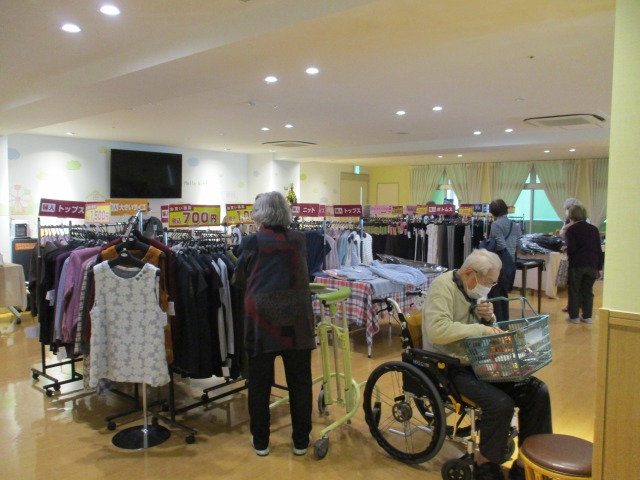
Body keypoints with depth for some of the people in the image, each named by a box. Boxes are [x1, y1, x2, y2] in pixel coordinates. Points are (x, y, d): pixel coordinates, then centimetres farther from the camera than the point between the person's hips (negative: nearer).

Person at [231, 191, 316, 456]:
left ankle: (260, 441, 24)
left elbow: (239, 280, 7)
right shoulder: (299, 239, 3)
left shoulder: (252, 241, -3)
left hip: (262, 319, -2)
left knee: (259, 383, 12)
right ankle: (301, 440, 24)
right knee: (300, 382, 12)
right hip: (296, 320, 2)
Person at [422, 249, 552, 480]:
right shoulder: (443, 287, -15)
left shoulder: (477, 289, 10)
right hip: (452, 367, -8)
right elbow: (437, 331, -31)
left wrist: (488, 318, -4)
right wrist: (480, 328, -27)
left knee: (537, 391, -5)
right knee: (501, 403, -27)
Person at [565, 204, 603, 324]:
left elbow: (571, 248, -14)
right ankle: (587, 316, 14)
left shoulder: (571, 229, -5)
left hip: (576, 264, -4)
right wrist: (599, 268, 13)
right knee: (588, 291, 12)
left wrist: (567, 251, 10)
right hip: (592, 265, 4)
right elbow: (599, 250, 9)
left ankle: (574, 316, 7)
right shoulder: (594, 229, 9)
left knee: (574, 291, 6)